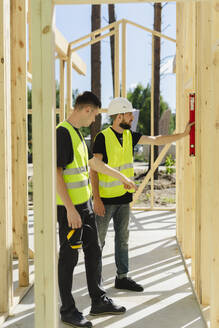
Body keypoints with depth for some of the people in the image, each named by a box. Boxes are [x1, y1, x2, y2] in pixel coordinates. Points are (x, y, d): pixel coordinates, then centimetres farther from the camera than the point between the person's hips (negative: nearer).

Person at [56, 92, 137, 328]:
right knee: (69, 257, 1)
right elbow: (56, 173, -22)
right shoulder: (63, 132, -16)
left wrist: (122, 177, 33)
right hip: (69, 207, -10)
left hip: (85, 203, 10)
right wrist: (70, 209, -24)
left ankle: (98, 301, 28)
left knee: (93, 251, 15)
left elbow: (94, 163, 26)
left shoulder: (77, 133, 14)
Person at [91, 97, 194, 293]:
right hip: (105, 198, -7)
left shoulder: (130, 136, 7)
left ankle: (122, 277, 23)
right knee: (98, 240, 2)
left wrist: (184, 134, 6)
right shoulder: (103, 137, -13)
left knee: (123, 238, 12)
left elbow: (156, 140, 10)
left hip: (123, 197, 7)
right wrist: (96, 199, -18)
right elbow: (93, 169, -14)